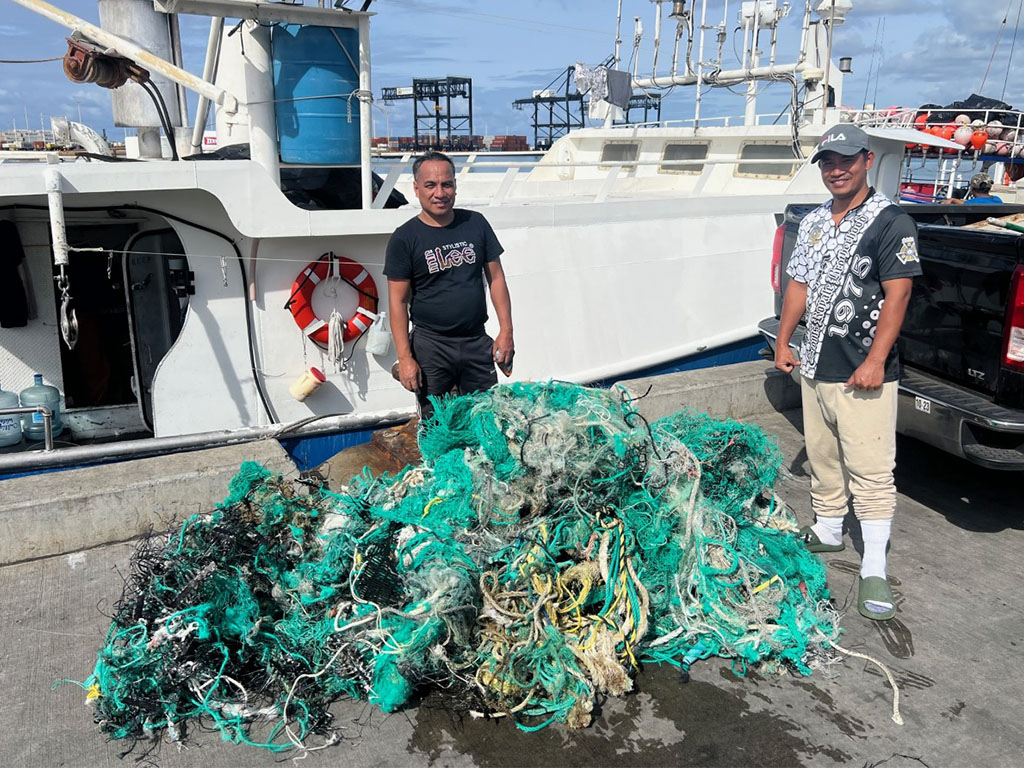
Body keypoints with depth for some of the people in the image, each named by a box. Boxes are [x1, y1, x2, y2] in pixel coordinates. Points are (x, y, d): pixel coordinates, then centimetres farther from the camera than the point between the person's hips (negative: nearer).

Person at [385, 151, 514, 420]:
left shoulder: (476, 223, 4)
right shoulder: (404, 238, -5)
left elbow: (496, 278, 8)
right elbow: (398, 301, -6)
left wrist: (506, 331, 0)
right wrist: (405, 357, -12)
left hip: (477, 341, 3)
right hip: (430, 346, -2)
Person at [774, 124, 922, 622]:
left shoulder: (890, 222, -8)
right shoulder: (813, 222, 13)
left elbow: (897, 295, -14)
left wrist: (875, 360, -19)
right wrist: (783, 340, 12)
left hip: (862, 374, -7)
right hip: (813, 366, 7)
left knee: (870, 470, -4)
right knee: (822, 457, 18)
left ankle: (874, 570, 4)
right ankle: (827, 530, 35)